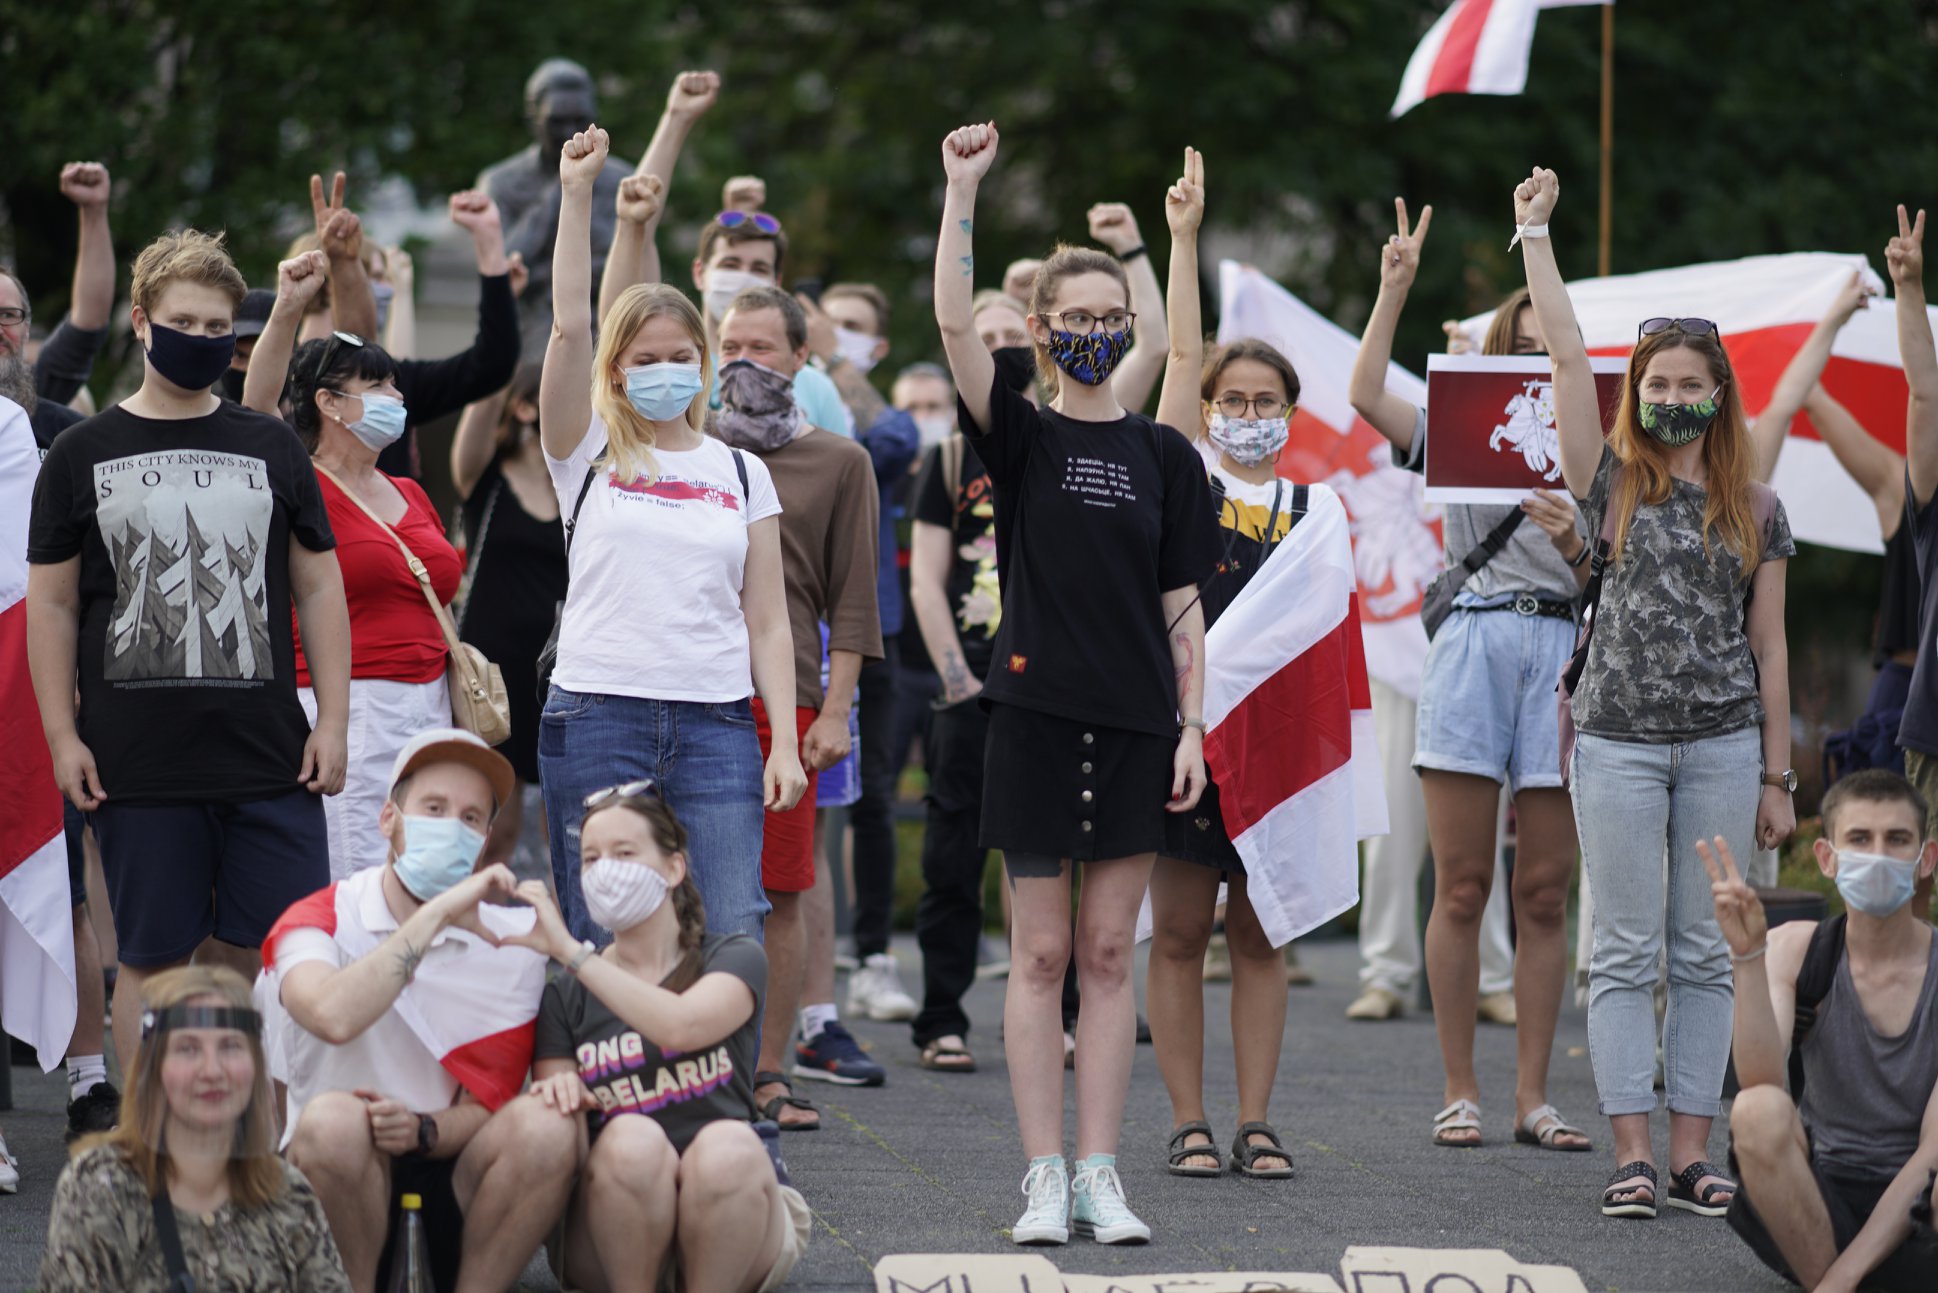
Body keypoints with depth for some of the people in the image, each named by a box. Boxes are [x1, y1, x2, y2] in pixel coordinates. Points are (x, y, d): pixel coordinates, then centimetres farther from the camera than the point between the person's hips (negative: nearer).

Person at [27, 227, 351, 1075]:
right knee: (153, 960, 3)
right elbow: (51, 604, 7)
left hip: (270, 759, 1)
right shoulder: (83, 456, 6)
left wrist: (332, 722, 4)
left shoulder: (272, 449, 10)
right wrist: (62, 736, -1)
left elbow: (319, 589, 12)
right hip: (136, 767, -1)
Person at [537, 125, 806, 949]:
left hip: (717, 726, 1)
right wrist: (578, 194, -9)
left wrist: (786, 742, 2)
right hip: (597, 718, -1)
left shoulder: (741, 474, 14)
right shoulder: (589, 455, 8)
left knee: (732, 946, -8)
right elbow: (569, 327, -5)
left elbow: (767, 622, 11)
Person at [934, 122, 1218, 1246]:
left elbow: (1183, 606, 7)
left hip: (1135, 725, 2)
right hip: (1037, 715, -1)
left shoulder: (1165, 456, 7)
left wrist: (1192, 728, 0)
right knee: (1041, 955, 1)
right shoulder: (1021, 437, 2)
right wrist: (964, 191, -18)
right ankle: (1046, 1177, 5)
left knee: (1109, 954, 4)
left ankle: (1102, 1176, 7)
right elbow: (954, 323, -12)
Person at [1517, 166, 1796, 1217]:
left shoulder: (1754, 510, 8)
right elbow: (1566, 352, -4)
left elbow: (1769, 648, 8)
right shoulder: (1614, 484, 3)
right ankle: (1631, 1155, 0)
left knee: (1705, 953, 4)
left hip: (1724, 745, 2)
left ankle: (1692, 1149, 9)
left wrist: (1777, 776, 5)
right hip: (1619, 741, -2)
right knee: (1627, 952, -1)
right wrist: (1535, 232, -6)